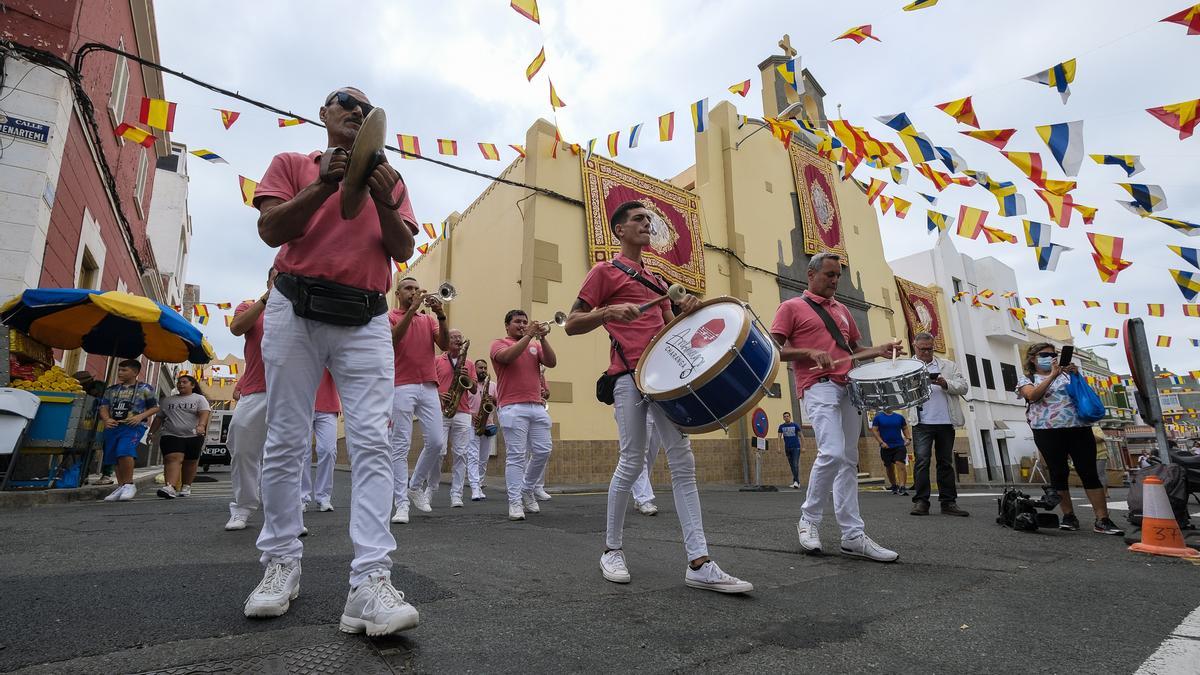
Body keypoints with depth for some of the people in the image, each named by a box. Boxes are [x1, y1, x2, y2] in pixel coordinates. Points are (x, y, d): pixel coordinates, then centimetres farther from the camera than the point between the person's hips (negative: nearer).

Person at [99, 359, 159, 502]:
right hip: (113, 426, 6)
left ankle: (129, 484, -15)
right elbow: (104, 407, 15)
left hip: (133, 426, -6)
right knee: (115, 459, 9)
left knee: (125, 452, -27)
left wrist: (140, 416, -12)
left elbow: (155, 407, 5)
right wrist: (106, 419, -6)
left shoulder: (144, 389, 4)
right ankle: (121, 487, 21)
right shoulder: (111, 389, 17)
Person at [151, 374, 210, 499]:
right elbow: (159, 418, 20)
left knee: (190, 462, 5)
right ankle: (169, 487, -32)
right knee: (173, 459, -18)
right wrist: (151, 433, 10)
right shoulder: (167, 400, 18)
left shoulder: (199, 399, 6)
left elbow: (204, 413, -10)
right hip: (171, 436, 1)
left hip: (193, 436, -1)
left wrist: (201, 425, -29)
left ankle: (186, 487, 17)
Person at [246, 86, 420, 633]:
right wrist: (324, 185, -10)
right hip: (296, 312, 0)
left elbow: (402, 250, 7)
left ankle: (370, 581, -12)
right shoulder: (292, 165, 15)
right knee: (286, 441, 4)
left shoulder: (390, 181, 19)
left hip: (365, 321, 1)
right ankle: (281, 565, 19)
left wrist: (383, 202, -10)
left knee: (372, 443, -11)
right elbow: (270, 230, 1)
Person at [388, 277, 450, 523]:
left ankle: (416, 486, 20)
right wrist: (412, 309, -19)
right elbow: (393, 338, -14)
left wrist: (441, 315, -10)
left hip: (429, 387, 4)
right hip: (402, 387, -4)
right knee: (401, 445, -4)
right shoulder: (390, 317, 8)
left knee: (437, 442, -1)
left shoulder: (429, 320, 19)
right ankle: (401, 504, -1)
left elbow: (444, 345, 3)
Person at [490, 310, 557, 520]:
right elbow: (508, 356, -17)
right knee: (516, 456, -6)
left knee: (543, 452, 3)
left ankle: (526, 490, 23)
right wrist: (528, 336, -14)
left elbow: (552, 362, 3)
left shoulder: (535, 346, 19)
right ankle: (515, 502, -1)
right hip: (513, 408, -5)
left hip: (537, 407, 5)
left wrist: (542, 338, -7)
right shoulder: (499, 344, 6)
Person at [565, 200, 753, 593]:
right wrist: (608, 312, -17)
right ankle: (612, 549, 16)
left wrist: (686, 313, 4)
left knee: (682, 462, -2)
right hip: (628, 374, -6)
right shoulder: (605, 272, 5)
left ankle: (699, 563, -1)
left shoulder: (656, 281, 25)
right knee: (632, 462, -5)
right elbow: (571, 324, 0)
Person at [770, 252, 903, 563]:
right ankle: (808, 519, 0)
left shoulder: (842, 310, 23)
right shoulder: (792, 307, 4)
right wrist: (809, 352, -18)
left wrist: (879, 350, 10)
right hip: (818, 387, -7)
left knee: (849, 461, 5)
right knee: (832, 453, -21)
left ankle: (853, 536, 9)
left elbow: (855, 348, 31)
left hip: (847, 387, 7)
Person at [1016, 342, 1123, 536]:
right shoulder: (1026, 379, 11)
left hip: (1078, 427, 2)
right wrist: (1052, 375, -13)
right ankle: (1069, 516, 11)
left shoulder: (1066, 374, 20)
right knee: (1058, 474, 0)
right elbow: (1033, 395, -9)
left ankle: (1102, 520, -2)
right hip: (1048, 431, -2)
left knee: (1089, 473, -3)